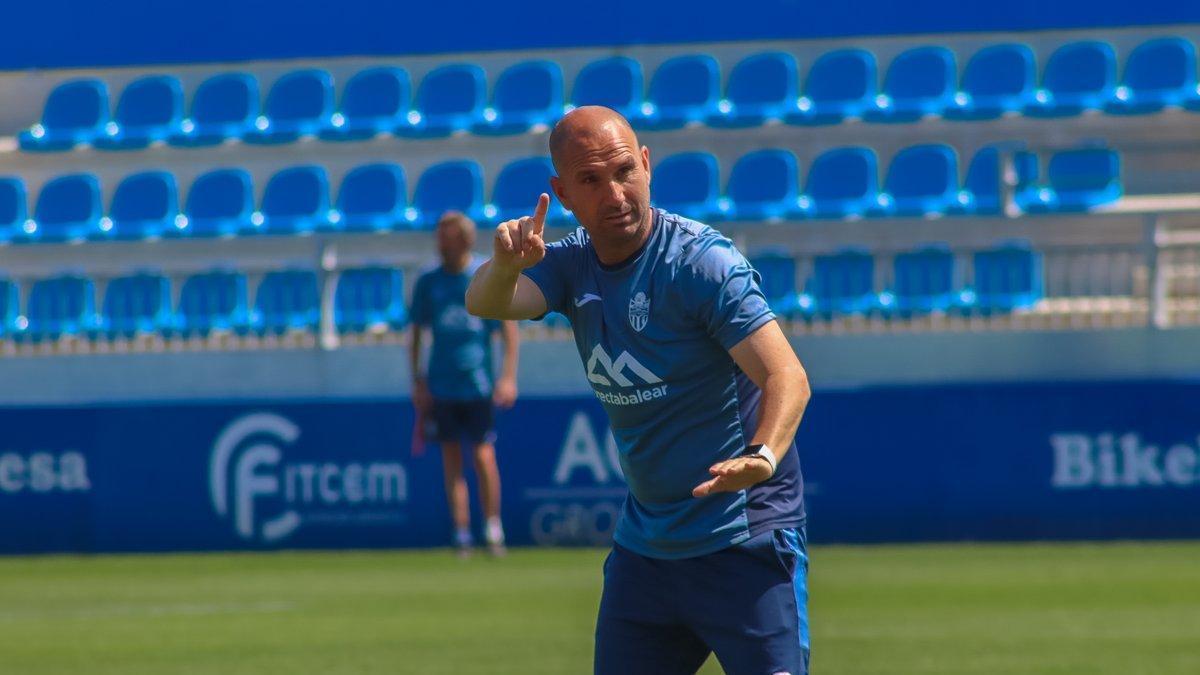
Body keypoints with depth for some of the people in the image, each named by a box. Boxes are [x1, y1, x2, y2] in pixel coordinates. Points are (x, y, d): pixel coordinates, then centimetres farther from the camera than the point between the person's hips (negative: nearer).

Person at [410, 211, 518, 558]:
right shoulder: (428, 282, 4)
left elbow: (509, 327, 1)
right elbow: (417, 334, 10)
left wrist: (509, 376, -6)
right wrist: (417, 381, 4)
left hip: (478, 383, -2)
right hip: (441, 385, 2)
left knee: (483, 456, -6)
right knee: (451, 460, 1)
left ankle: (493, 526, 7)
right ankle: (462, 533, 5)